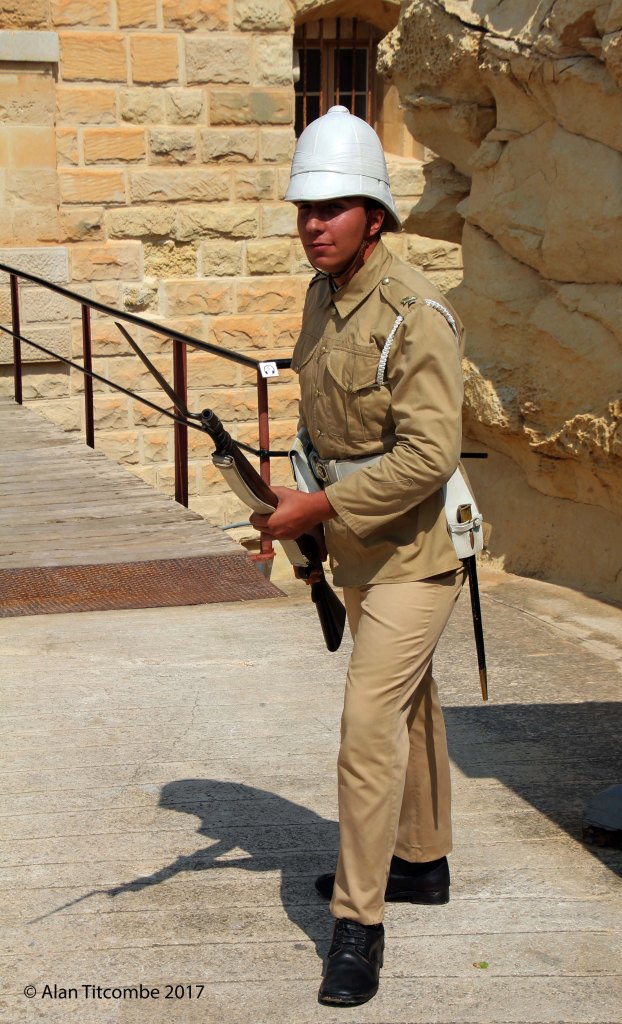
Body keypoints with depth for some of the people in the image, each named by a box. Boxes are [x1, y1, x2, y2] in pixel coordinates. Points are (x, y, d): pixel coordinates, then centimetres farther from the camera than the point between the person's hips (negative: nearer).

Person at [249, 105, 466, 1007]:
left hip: (414, 550, -9)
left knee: (371, 719, -13)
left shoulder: (414, 315, -23)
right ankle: (421, 861, 37)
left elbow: (430, 454, -29)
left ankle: (359, 919, -5)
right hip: (356, 542, 9)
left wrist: (322, 506, -25)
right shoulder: (323, 295, 5)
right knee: (408, 702, 21)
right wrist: (300, 503, 11)